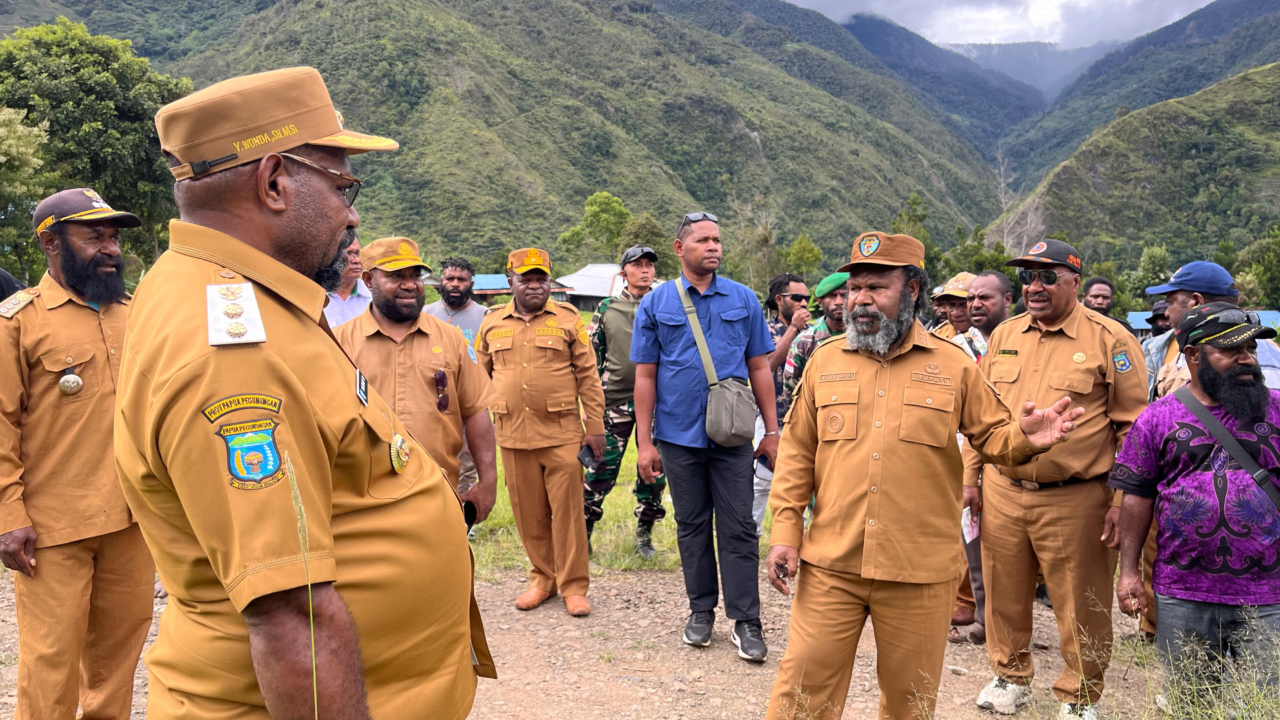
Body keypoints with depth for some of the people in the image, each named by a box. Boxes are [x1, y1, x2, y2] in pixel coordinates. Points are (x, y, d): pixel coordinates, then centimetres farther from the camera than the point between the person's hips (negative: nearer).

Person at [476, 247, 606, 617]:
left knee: (567, 510, 1)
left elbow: (588, 376, 2)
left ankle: (573, 586, 13)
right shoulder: (492, 323, 9)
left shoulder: (568, 319, 2)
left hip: (562, 434, -2)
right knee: (528, 512, 9)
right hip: (513, 436, 2)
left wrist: (596, 429, -2)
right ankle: (542, 579, 25)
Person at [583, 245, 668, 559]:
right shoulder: (606, 309, 7)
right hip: (615, 400, -1)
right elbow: (591, 355, 9)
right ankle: (583, 532, 13)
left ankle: (645, 534, 20)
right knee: (602, 468, -1)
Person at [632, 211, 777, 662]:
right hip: (680, 436, 0)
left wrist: (772, 431, 4)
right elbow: (645, 376, 2)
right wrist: (644, 442, -2)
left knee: (738, 528, 1)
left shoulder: (743, 300, 4)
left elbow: (760, 369, 7)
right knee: (692, 526, 11)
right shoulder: (655, 304, 2)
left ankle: (745, 621, 9)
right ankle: (701, 610, 25)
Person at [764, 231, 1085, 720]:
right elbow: (797, 454, 7)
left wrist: (1024, 439, -15)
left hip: (919, 571, -1)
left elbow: (992, 436, 8)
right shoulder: (825, 361, 5)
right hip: (829, 566, 1)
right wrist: (785, 532, 2)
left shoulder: (953, 365, 1)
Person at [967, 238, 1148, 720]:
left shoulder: (1109, 339, -6)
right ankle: (1011, 677, 37)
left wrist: (1122, 501, -10)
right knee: (1005, 595, 16)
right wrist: (970, 477, 11)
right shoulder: (1004, 336, 9)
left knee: (1080, 609, 8)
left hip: (1076, 500, -4)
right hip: (1002, 494, 4)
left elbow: (1132, 427, -6)